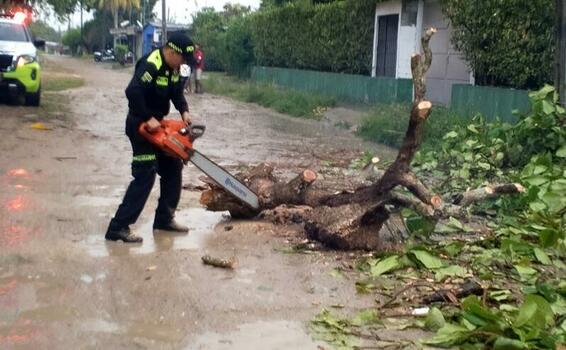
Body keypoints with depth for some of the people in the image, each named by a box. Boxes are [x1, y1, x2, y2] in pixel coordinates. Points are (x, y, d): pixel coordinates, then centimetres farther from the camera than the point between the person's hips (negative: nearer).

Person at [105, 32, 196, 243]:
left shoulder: (174, 67, 3)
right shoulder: (150, 65, -25)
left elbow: (177, 92, 13)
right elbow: (132, 92, -35)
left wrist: (184, 112, -5)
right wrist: (148, 119, -29)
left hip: (156, 125, 10)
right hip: (141, 126, -10)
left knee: (173, 167, 13)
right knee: (145, 175, -13)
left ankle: (164, 218, 23)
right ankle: (118, 227, -12)